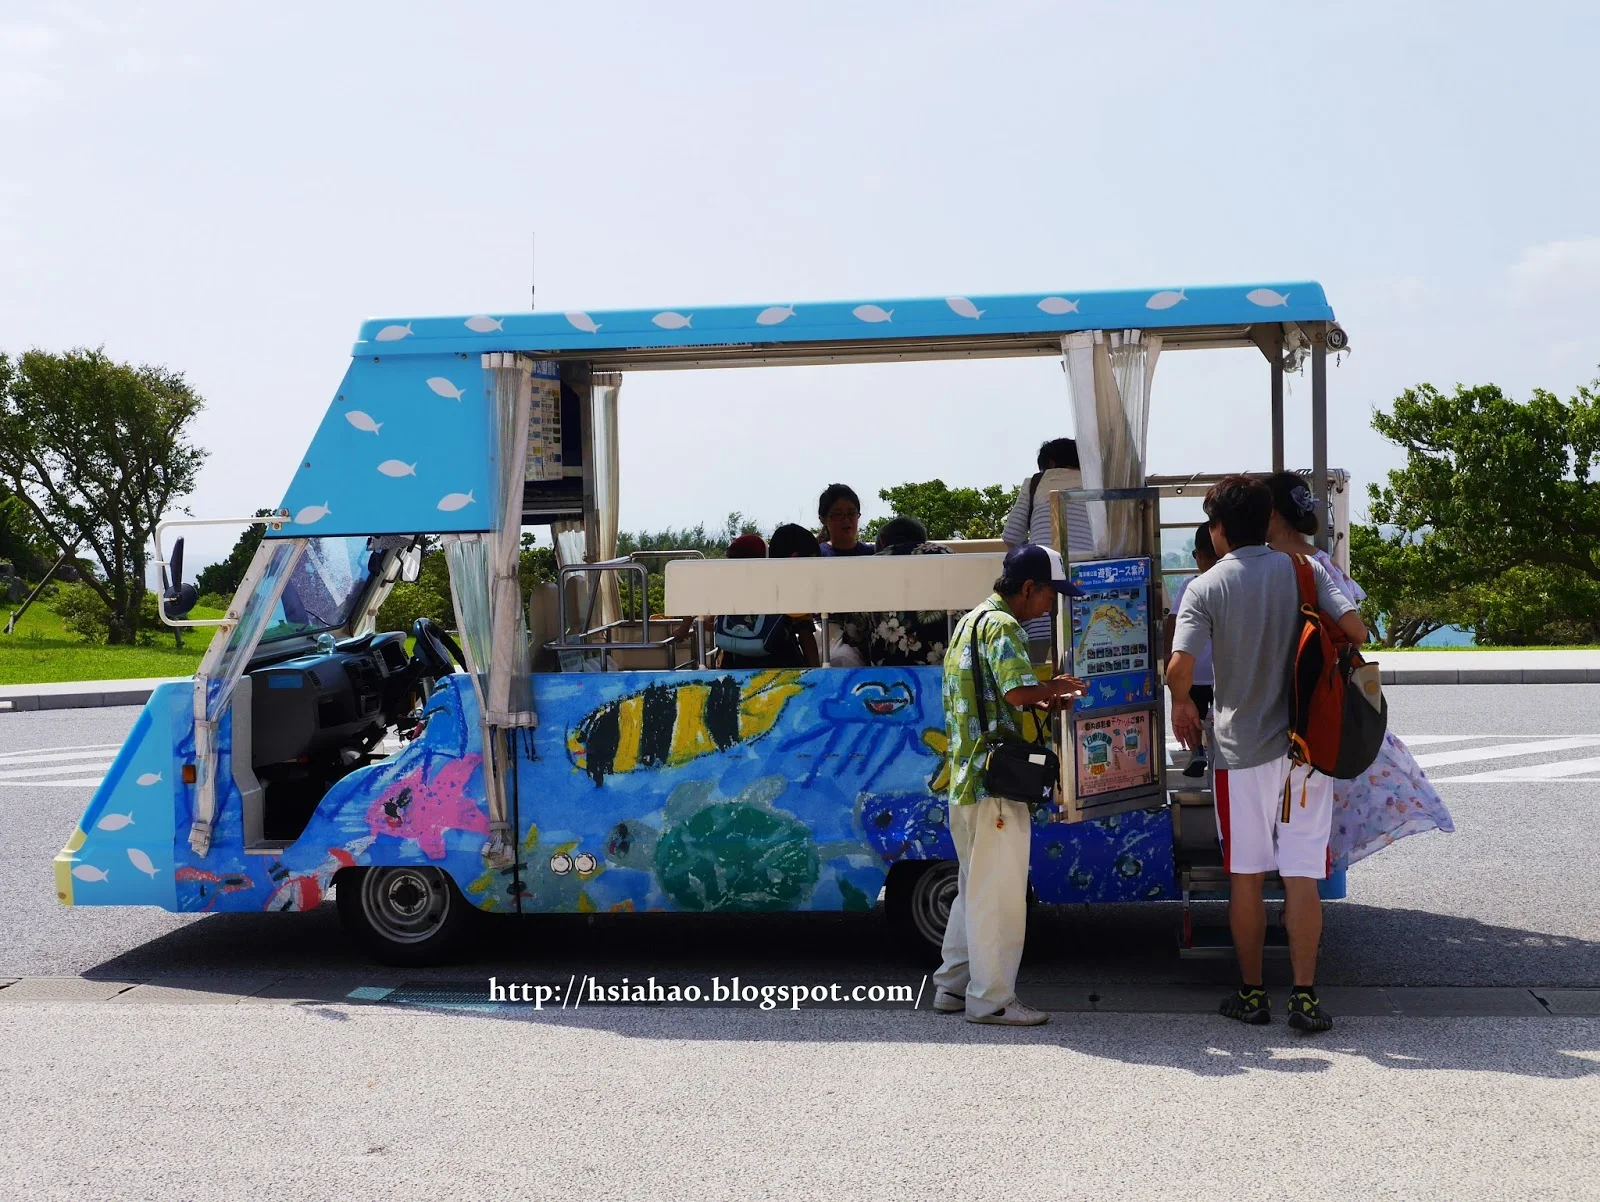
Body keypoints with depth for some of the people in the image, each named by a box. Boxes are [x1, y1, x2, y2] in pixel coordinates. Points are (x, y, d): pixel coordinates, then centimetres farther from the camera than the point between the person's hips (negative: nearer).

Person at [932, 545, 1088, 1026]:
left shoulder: (969, 622, 19)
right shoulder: (1002, 625, -13)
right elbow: (1018, 691, -27)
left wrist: (1042, 699, 14)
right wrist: (1054, 689, -7)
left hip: (965, 777, 10)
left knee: (974, 886, 18)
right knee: (999, 891, -3)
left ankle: (953, 985, 23)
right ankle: (991, 999, 3)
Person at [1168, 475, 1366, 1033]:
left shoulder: (1206, 588, -7)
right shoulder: (1305, 570, -1)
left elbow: (1179, 667, -16)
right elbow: (1354, 630, -9)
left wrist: (1182, 703, 5)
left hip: (1241, 749, -1)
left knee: (1245, 876, 10)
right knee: (1302, 876, 4)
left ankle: (1251, 993, 17)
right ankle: (1305, 997, 4)